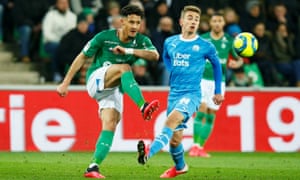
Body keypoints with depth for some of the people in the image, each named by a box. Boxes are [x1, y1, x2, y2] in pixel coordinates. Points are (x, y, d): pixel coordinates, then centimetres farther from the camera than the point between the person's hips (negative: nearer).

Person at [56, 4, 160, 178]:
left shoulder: (141, 41, -4)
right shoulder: (104, 37, -11)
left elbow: (154, 55, -25)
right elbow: (82, 57, -2)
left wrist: (128, 50, -35)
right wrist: (65, 83, -3)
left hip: (114, 89, 4)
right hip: (96, 80, -4)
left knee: (110, 125, -16)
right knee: (124, 68, -31)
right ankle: (143, 107, -48)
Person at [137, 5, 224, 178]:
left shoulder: (205, 46, -3)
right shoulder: (170, 42, 6)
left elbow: (217, 65, 15)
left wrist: (218, 91, 19)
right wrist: (173, 72, 13)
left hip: (192, 94, -5)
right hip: (174, 93, 5)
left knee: (172, 119, -32)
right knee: (175, 137, 9)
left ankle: (149, 153, -48)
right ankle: (180, 167, 37)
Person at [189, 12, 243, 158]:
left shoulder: (229, 41, 2)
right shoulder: (202, 39, -1)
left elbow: (240, 59, 9)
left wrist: (236, 64, -13)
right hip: (202, 79, -2)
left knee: (210, 115, 3)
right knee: (201, 109, -16)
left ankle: (201, 147, 11)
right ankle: (195, 145, -15)